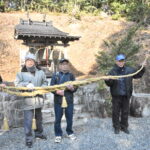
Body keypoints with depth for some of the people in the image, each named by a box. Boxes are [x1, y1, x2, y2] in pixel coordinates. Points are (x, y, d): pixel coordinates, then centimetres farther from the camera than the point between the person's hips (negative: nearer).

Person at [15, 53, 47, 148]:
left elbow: (45, 82, 13)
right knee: (28, 120, -4)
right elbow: (17, 83, -8)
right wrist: (26, 84, -22)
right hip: (28, 100, -4)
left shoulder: (40, 72, 6)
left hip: (39, 99, 4)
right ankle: (29, 138, 8)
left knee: (39, 118, 19)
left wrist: (42, 87, -8)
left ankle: (39, 133, 39)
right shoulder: (21, 73, -2)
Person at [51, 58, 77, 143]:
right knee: (58, 119, 6)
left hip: (69, 100, 1)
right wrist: (57, 91, -19)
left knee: (69, 118, 10)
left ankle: (70, 132, 29)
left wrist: (71, 88, -18)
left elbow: (75, 88, 4)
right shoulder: (55, 75, 2)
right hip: (58, 100, -1)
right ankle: (58, 134, 21)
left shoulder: (71, 75, 7)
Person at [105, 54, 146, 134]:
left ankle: (124, 127, 28)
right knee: (116, 112, 7)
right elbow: (109, 84, -6)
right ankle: (116, 127, 22)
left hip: (126, 95, 2)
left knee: (125, 112, 13)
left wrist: (142, 67, 1)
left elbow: (138, 75, 14)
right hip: (116, 95, -2)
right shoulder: (113, 71, -6)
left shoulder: (129, 70, 1)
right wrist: (107, 80, -27)